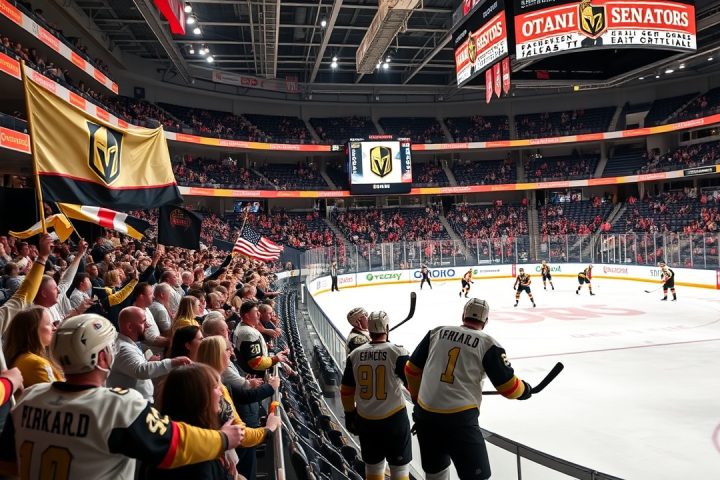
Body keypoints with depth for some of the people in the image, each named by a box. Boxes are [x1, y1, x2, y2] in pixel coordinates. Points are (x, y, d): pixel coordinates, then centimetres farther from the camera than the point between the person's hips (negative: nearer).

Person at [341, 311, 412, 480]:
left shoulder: (355, 355, -1)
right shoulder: (398, 353, -13)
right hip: (393, 418, -4)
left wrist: (350, 415, 19)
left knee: (373, 466, 19)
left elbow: (346, 391, 7)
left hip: (365, 420, 4)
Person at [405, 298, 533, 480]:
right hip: (460, 419, -5)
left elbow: (412, 368, 14)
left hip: (425, 414, 5)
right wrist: (524, 390, 21)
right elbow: (508, 386, 0)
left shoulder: (437, 332, 9)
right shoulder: (487, 343, -2)